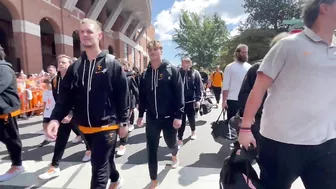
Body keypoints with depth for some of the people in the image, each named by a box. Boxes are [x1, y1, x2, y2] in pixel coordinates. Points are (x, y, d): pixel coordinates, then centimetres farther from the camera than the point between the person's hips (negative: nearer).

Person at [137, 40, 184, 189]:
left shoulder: (172, 70, -7)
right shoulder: (146, 73, 6)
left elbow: (179, 94, -11)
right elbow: (142, 95, 11)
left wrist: (178, 115, -15)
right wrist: (141, 114, 12)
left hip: (169, 117, -2)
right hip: (151, 118, 3)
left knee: (171, 142, 19)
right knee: (152, 148, 3)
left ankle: (174, 155, 56)